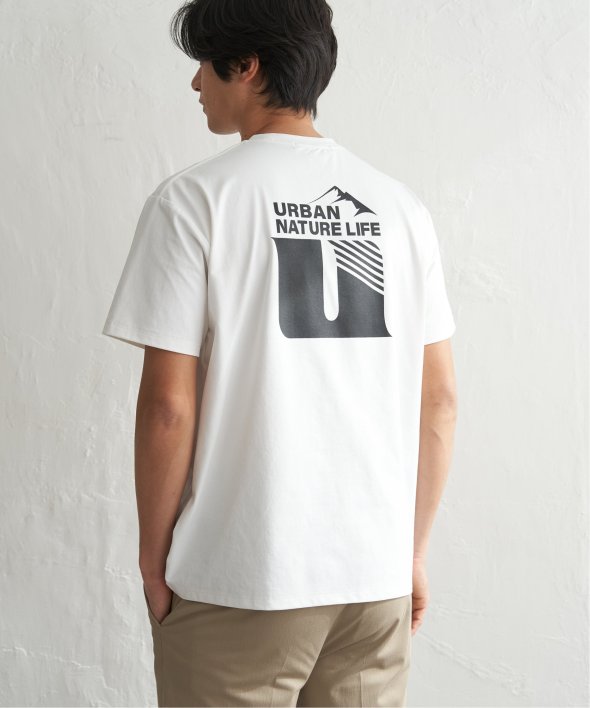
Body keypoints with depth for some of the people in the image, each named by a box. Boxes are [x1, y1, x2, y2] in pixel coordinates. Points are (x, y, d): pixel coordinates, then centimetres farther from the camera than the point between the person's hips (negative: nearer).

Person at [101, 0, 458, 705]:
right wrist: (413, 549, 14)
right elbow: (439, 401, 5)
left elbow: (168, 405, -12)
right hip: (377, 575, 5)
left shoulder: (192, 199, -9)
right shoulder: (400, 205, 4)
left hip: (238, 582, -4)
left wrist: (152, 556, 1)